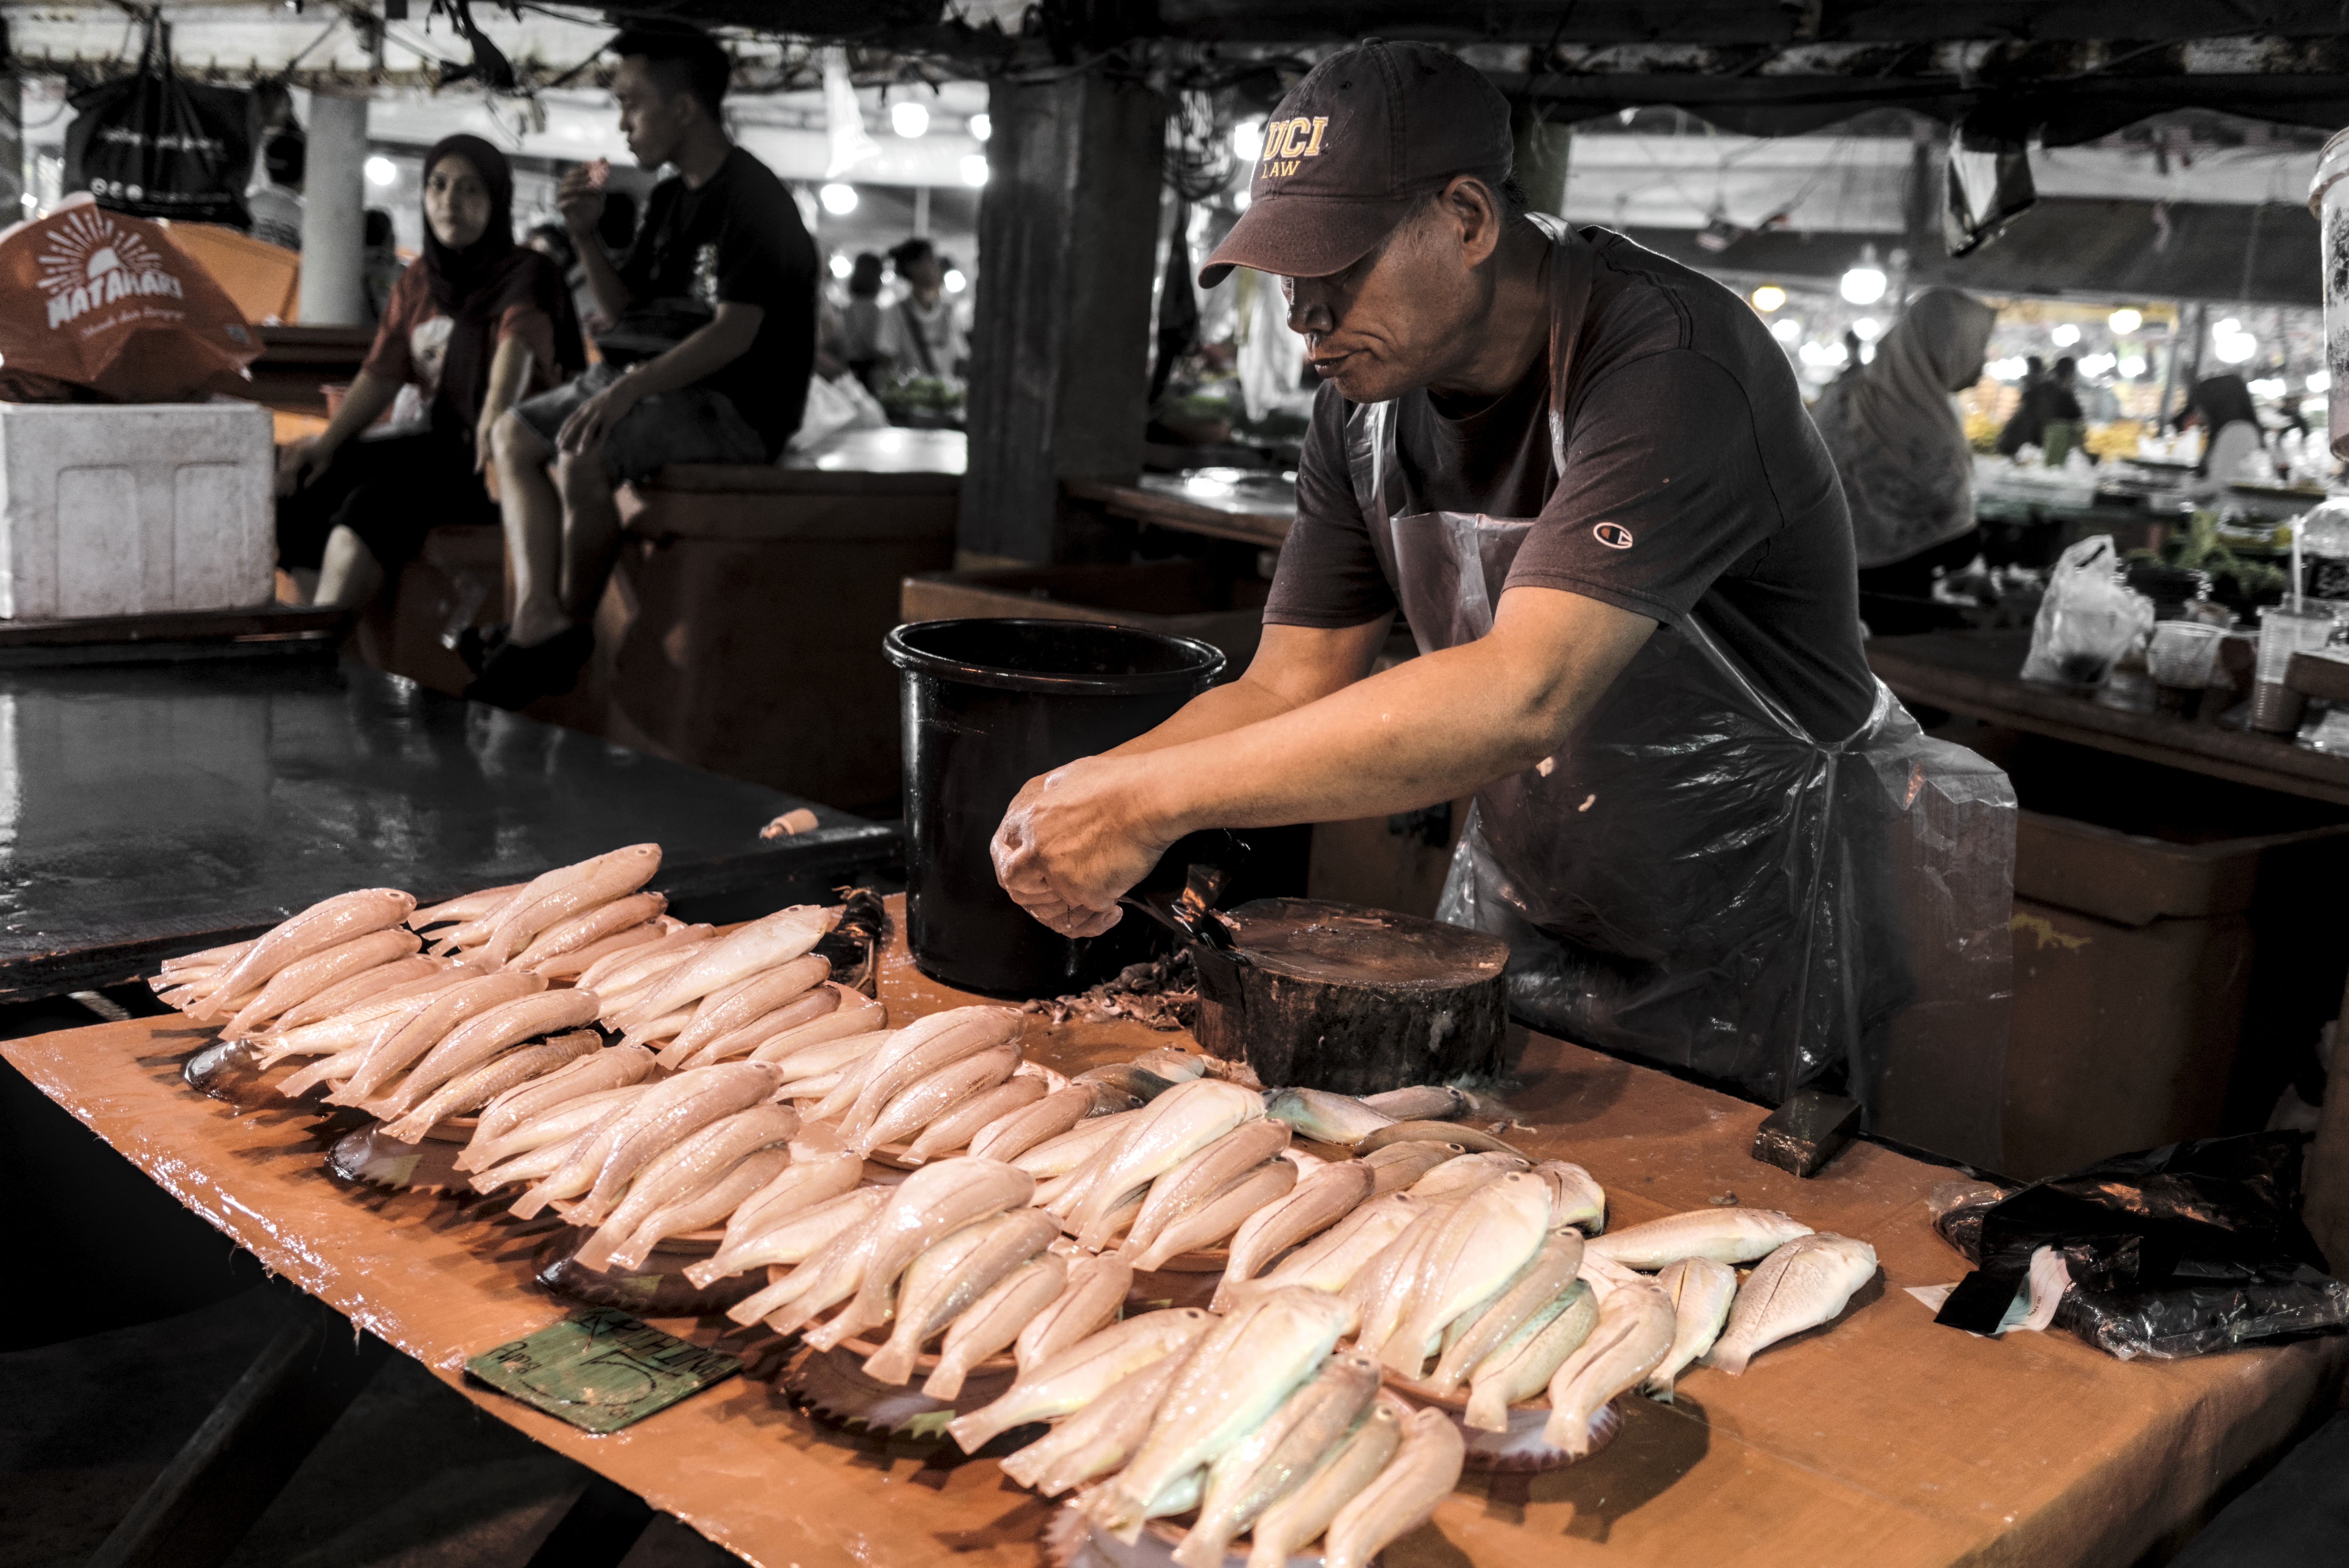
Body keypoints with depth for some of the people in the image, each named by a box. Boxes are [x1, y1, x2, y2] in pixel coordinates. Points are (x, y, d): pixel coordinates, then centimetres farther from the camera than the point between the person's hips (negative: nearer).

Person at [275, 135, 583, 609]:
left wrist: (495, 419, -44)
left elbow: (518, 340, -24)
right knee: (307, 484, -11)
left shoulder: (525, 272, -3)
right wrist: (326, 443, -3)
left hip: (494, 459, -7)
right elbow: (382, 373, 13)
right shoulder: (417, 280, 16)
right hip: (441, 441, 7)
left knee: (373, 505, -30)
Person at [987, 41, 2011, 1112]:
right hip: (1516, 924, 7)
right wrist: (1088, 791, -21)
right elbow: (1291, 685, -2)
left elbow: (1522, 695, -41)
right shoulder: (1367, 400, -4)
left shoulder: (1672, 369, -29)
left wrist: (1154, 798, -41)